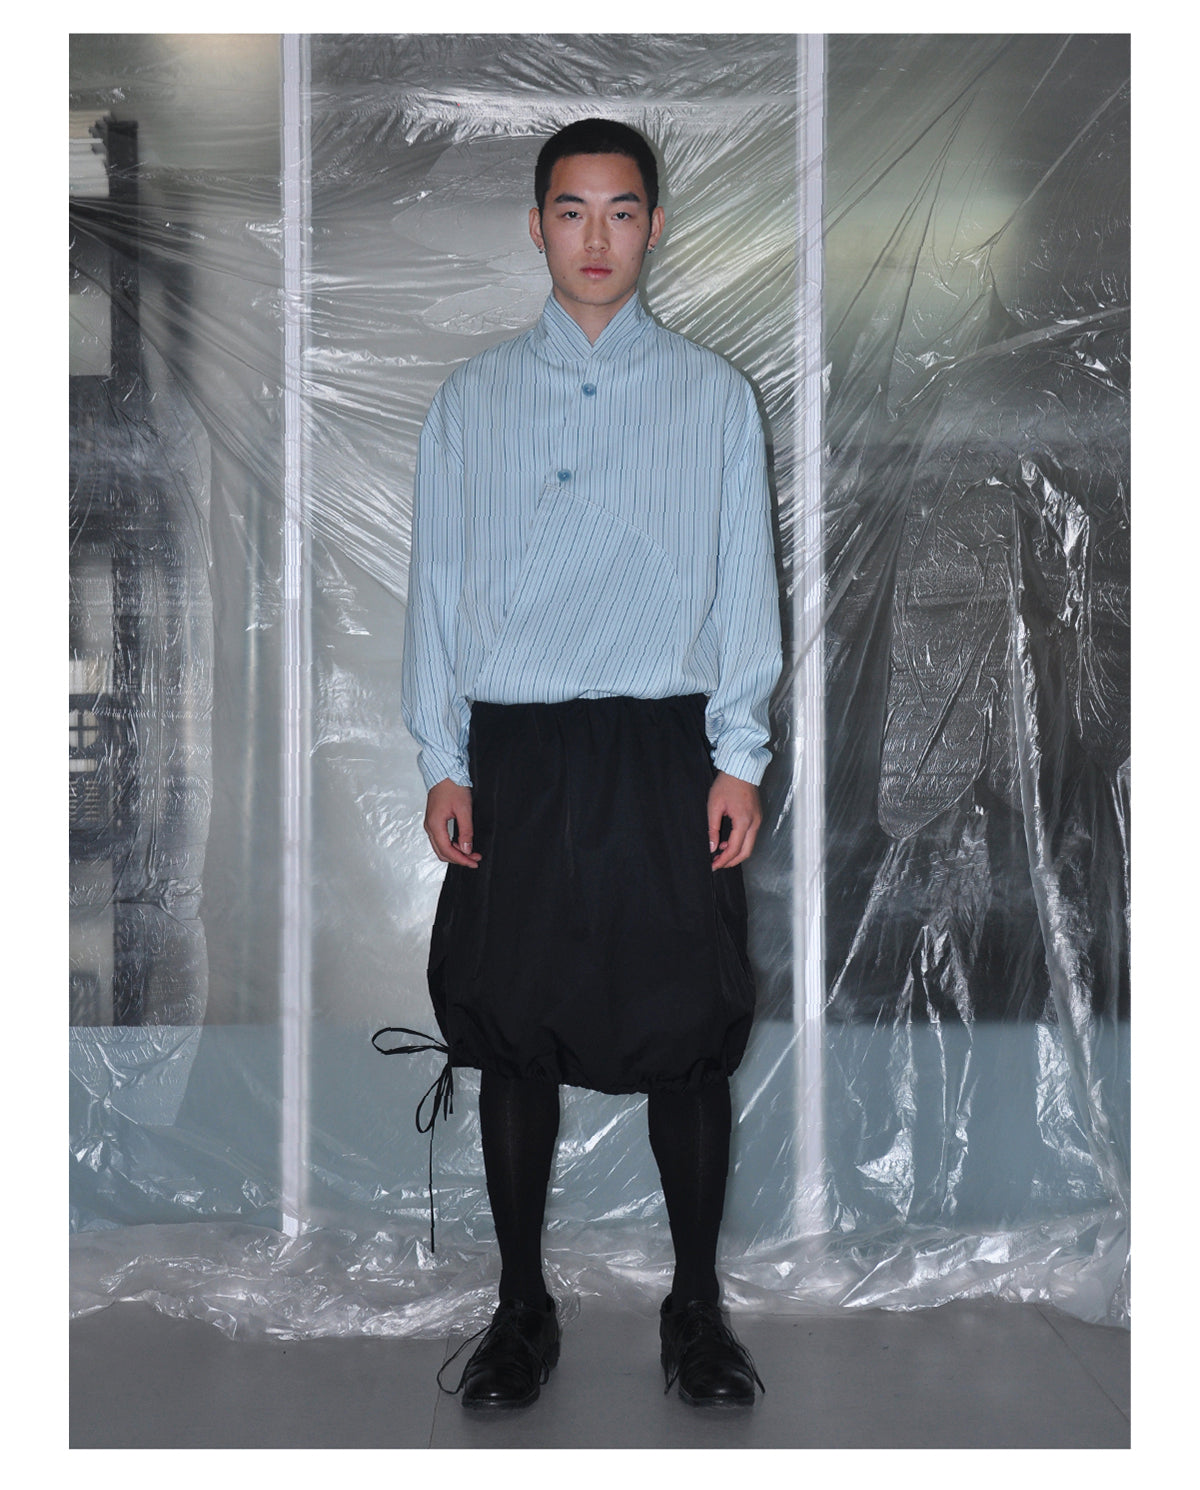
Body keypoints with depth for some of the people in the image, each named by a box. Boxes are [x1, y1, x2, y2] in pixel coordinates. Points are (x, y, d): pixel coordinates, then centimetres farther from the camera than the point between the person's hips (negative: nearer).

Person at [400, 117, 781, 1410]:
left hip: (665, 748, -1)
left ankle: (696, 1307, 19)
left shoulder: (713, 395, 6)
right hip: (515, 756, 1)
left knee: (688, 1035, 3)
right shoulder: (472, 399, 8)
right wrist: (442, 759, 2)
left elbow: (744, 584, 4)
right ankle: (521, 1309, 20)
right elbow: (438, 582, 7)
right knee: (512, 1034, 5)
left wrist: (739, 757, -2)